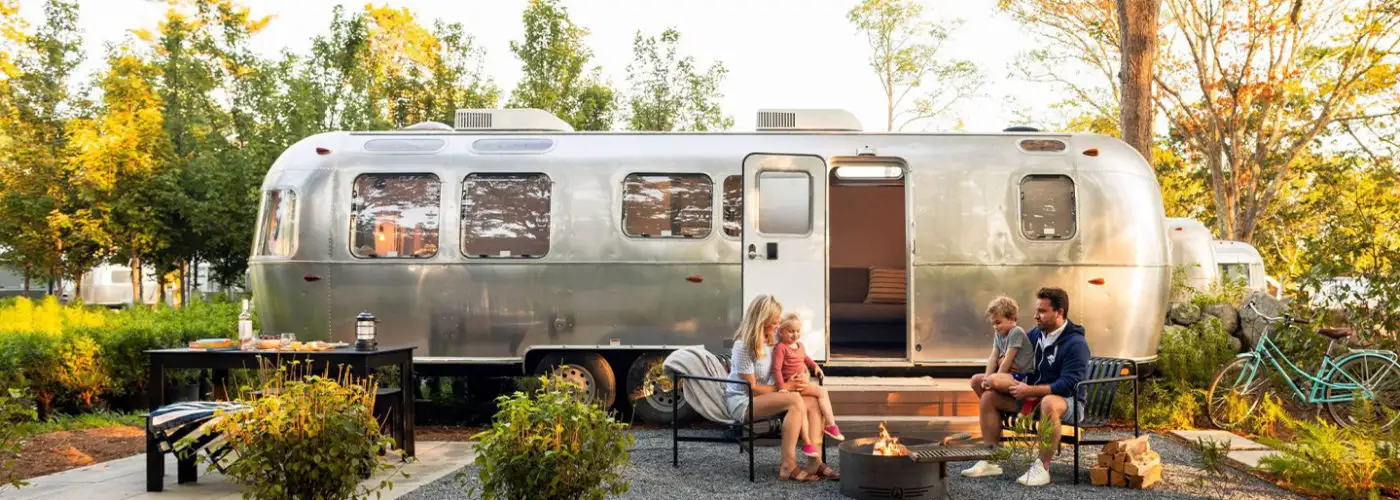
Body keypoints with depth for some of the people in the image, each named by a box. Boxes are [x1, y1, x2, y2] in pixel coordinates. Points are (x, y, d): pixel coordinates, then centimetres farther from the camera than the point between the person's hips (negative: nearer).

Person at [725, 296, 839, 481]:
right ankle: (788, 466, -31)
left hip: (761, 397, 8)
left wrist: (797, 380, -2)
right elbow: (752, 388, -17)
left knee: (813, 403, -15)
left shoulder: (771, 341, 7)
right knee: (795, 400, -31)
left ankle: (814, 461, -24)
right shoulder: (743, 346, -17)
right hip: (742, 402, -8)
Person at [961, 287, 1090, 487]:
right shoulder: (1036, 334, 7)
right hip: (1032, 397, 8)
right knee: (989, 397, -2)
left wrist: (1030, 391, -26)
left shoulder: (1075, 343, -16)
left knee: (1049, 403, -43)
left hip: (1067, 401, -8)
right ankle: (990, 461, -3)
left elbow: (1068, 385, -26)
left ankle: (1042, 468, -32)